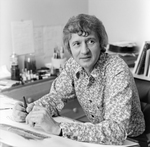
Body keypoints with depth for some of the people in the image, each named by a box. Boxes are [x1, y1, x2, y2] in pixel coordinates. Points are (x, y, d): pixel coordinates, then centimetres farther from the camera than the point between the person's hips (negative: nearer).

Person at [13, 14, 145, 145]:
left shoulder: (117, 71, -26)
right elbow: (57, 96, 3)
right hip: (96, 137, 5)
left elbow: (117, 131, -35)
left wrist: (58, 128, -40)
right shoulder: (73, 64, -8)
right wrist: (29, 111, -17)